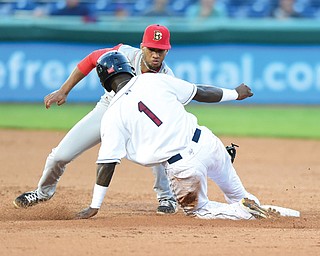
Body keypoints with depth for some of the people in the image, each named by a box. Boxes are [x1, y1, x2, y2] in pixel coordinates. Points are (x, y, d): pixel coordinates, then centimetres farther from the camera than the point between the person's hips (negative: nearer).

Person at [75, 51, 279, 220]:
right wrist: (234, 94, 27)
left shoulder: (113, 115, -3)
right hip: (206, 142, 3)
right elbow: (200, 92, 11)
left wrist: (95, 206, 1)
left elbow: (107, 162, -4)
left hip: (182, 166, -3)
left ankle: (246, 212, 2)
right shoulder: (153, 80, 4)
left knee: (196, 209, 20)